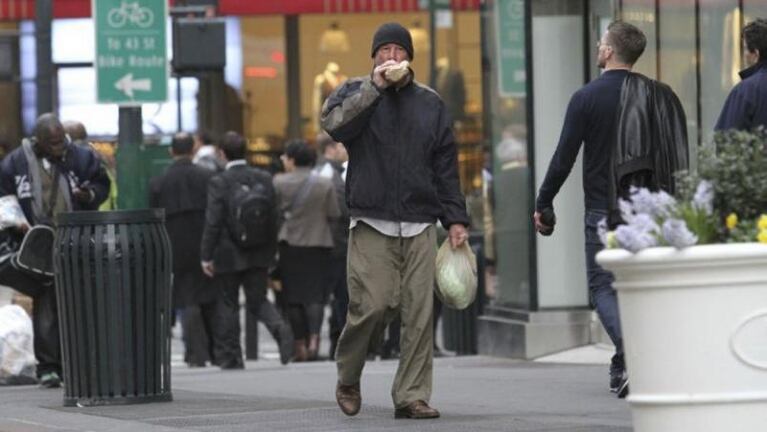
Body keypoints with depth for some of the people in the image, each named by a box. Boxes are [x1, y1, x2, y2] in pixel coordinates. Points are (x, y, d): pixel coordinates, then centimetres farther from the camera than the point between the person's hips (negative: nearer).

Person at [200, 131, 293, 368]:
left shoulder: (219, 182, -13)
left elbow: (213, 222, -15)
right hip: (259, 254, 4)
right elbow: (274, 215, 4)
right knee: (257, 300, 12)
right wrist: (271, 249, 13)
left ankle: (230, 357, 11)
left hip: (228, 255, -4)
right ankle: (279, 328, -17)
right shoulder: (264, 178, 1)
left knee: (227, 304, 8)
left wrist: (206, 256, -8)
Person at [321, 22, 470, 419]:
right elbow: (334, 123, -13)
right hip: (371, 226, -3)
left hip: (420, 227, 3)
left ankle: (411, 397, -1)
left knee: (419, 314, -5)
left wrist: (455, 219, 10)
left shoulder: (430, 104, 17)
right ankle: (348, 379, 13)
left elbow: (446, 167, 17)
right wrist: (374, 86, -15)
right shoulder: (356, 93, 9)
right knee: (372, 307, -11)